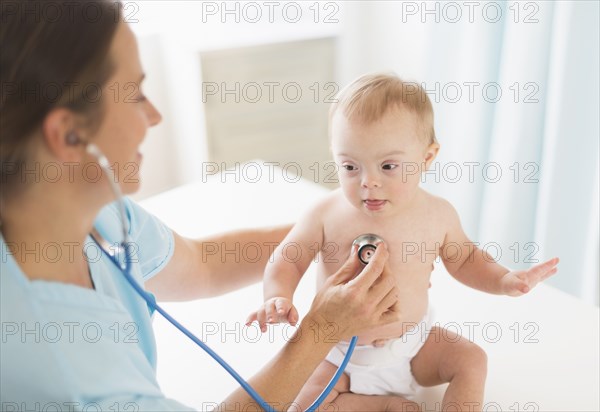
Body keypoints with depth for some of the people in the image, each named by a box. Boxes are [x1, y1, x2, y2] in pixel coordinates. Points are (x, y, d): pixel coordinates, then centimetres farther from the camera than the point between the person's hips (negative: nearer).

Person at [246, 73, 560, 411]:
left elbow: (462, 258, 6)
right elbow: (286, 261, -10)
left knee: (472, 359, -10)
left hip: (413, 340, 2)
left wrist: (503, 280, -10)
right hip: (341, 352, -2)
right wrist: (278, 298, -31)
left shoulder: (438, 215, -13)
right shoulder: (327, 215, -21)